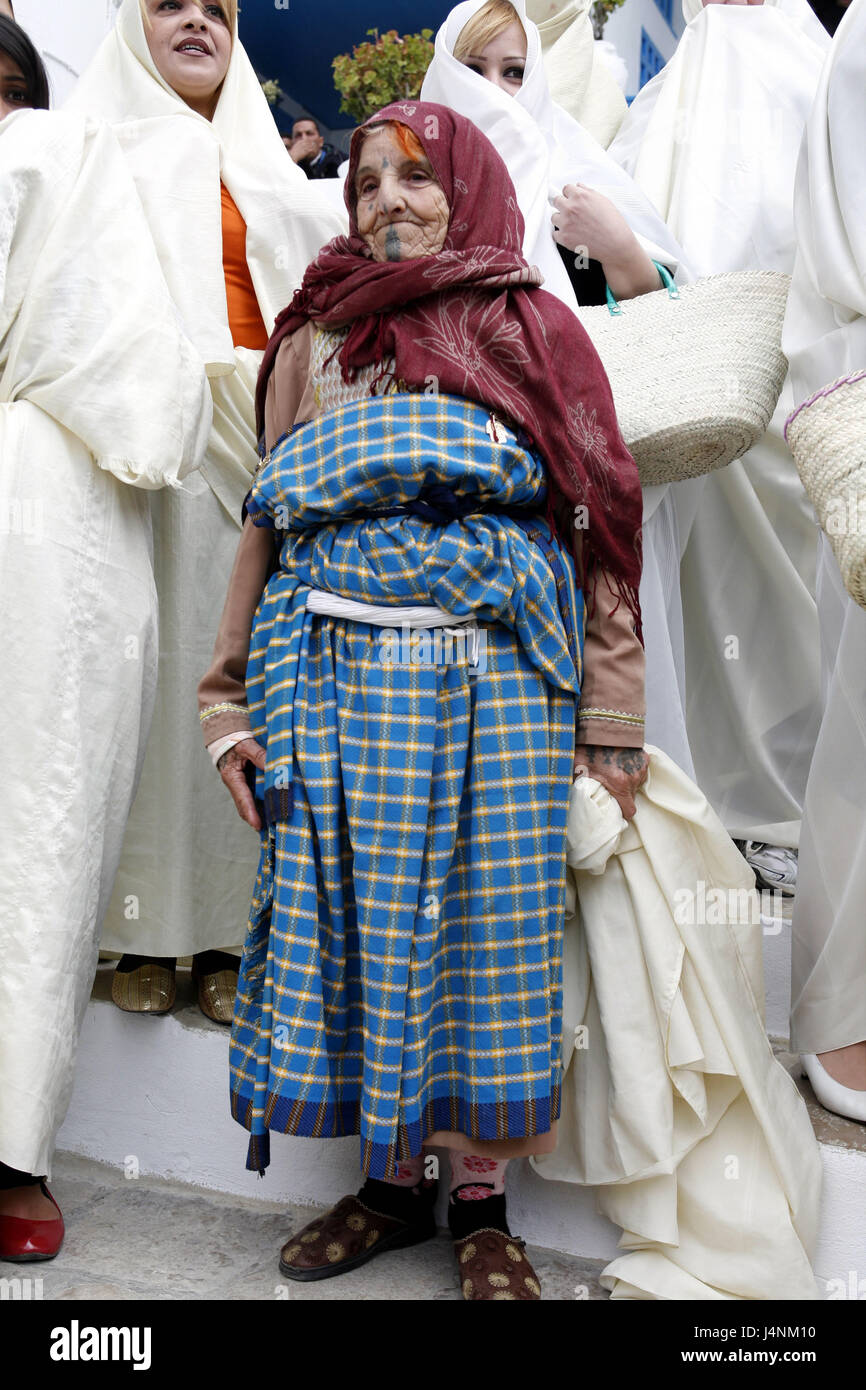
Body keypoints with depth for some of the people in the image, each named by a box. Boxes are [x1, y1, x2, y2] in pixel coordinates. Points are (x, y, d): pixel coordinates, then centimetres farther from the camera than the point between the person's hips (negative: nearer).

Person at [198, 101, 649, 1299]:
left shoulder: (537, 332, 11)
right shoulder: (315, 341, 17)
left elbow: (598, 528, 6)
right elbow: (267, 529, 15)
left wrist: (612, 726, -1)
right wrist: (231, 705, 7)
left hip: (499, 675, -1)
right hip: (332, 675, 2)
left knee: (490, 928, 0)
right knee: (356, 927, 3)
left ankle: (480, 1205, 18)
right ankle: (391, 1183, 22)